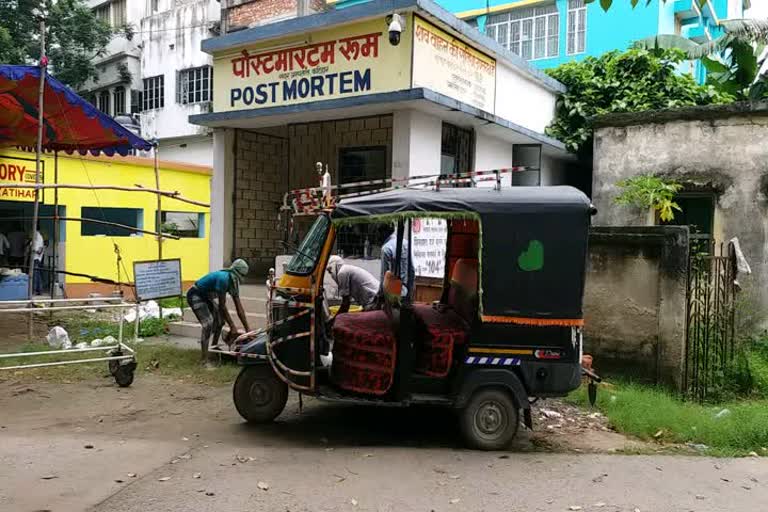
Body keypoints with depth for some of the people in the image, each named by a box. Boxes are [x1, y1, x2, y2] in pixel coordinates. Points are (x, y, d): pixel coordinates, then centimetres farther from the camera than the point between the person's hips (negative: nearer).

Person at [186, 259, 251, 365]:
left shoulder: (234, 283, -2)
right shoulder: (223, 278, -29)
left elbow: (239, 307, 0)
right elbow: (222, 306, -25)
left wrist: (247, 328, -2)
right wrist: (232, 326, -19)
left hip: (206, 297, 10)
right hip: (195, 295, -10)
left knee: (220, 319, 13)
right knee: (208, 323, -22)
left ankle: (214, 346, 32)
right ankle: (205, 360, -24)